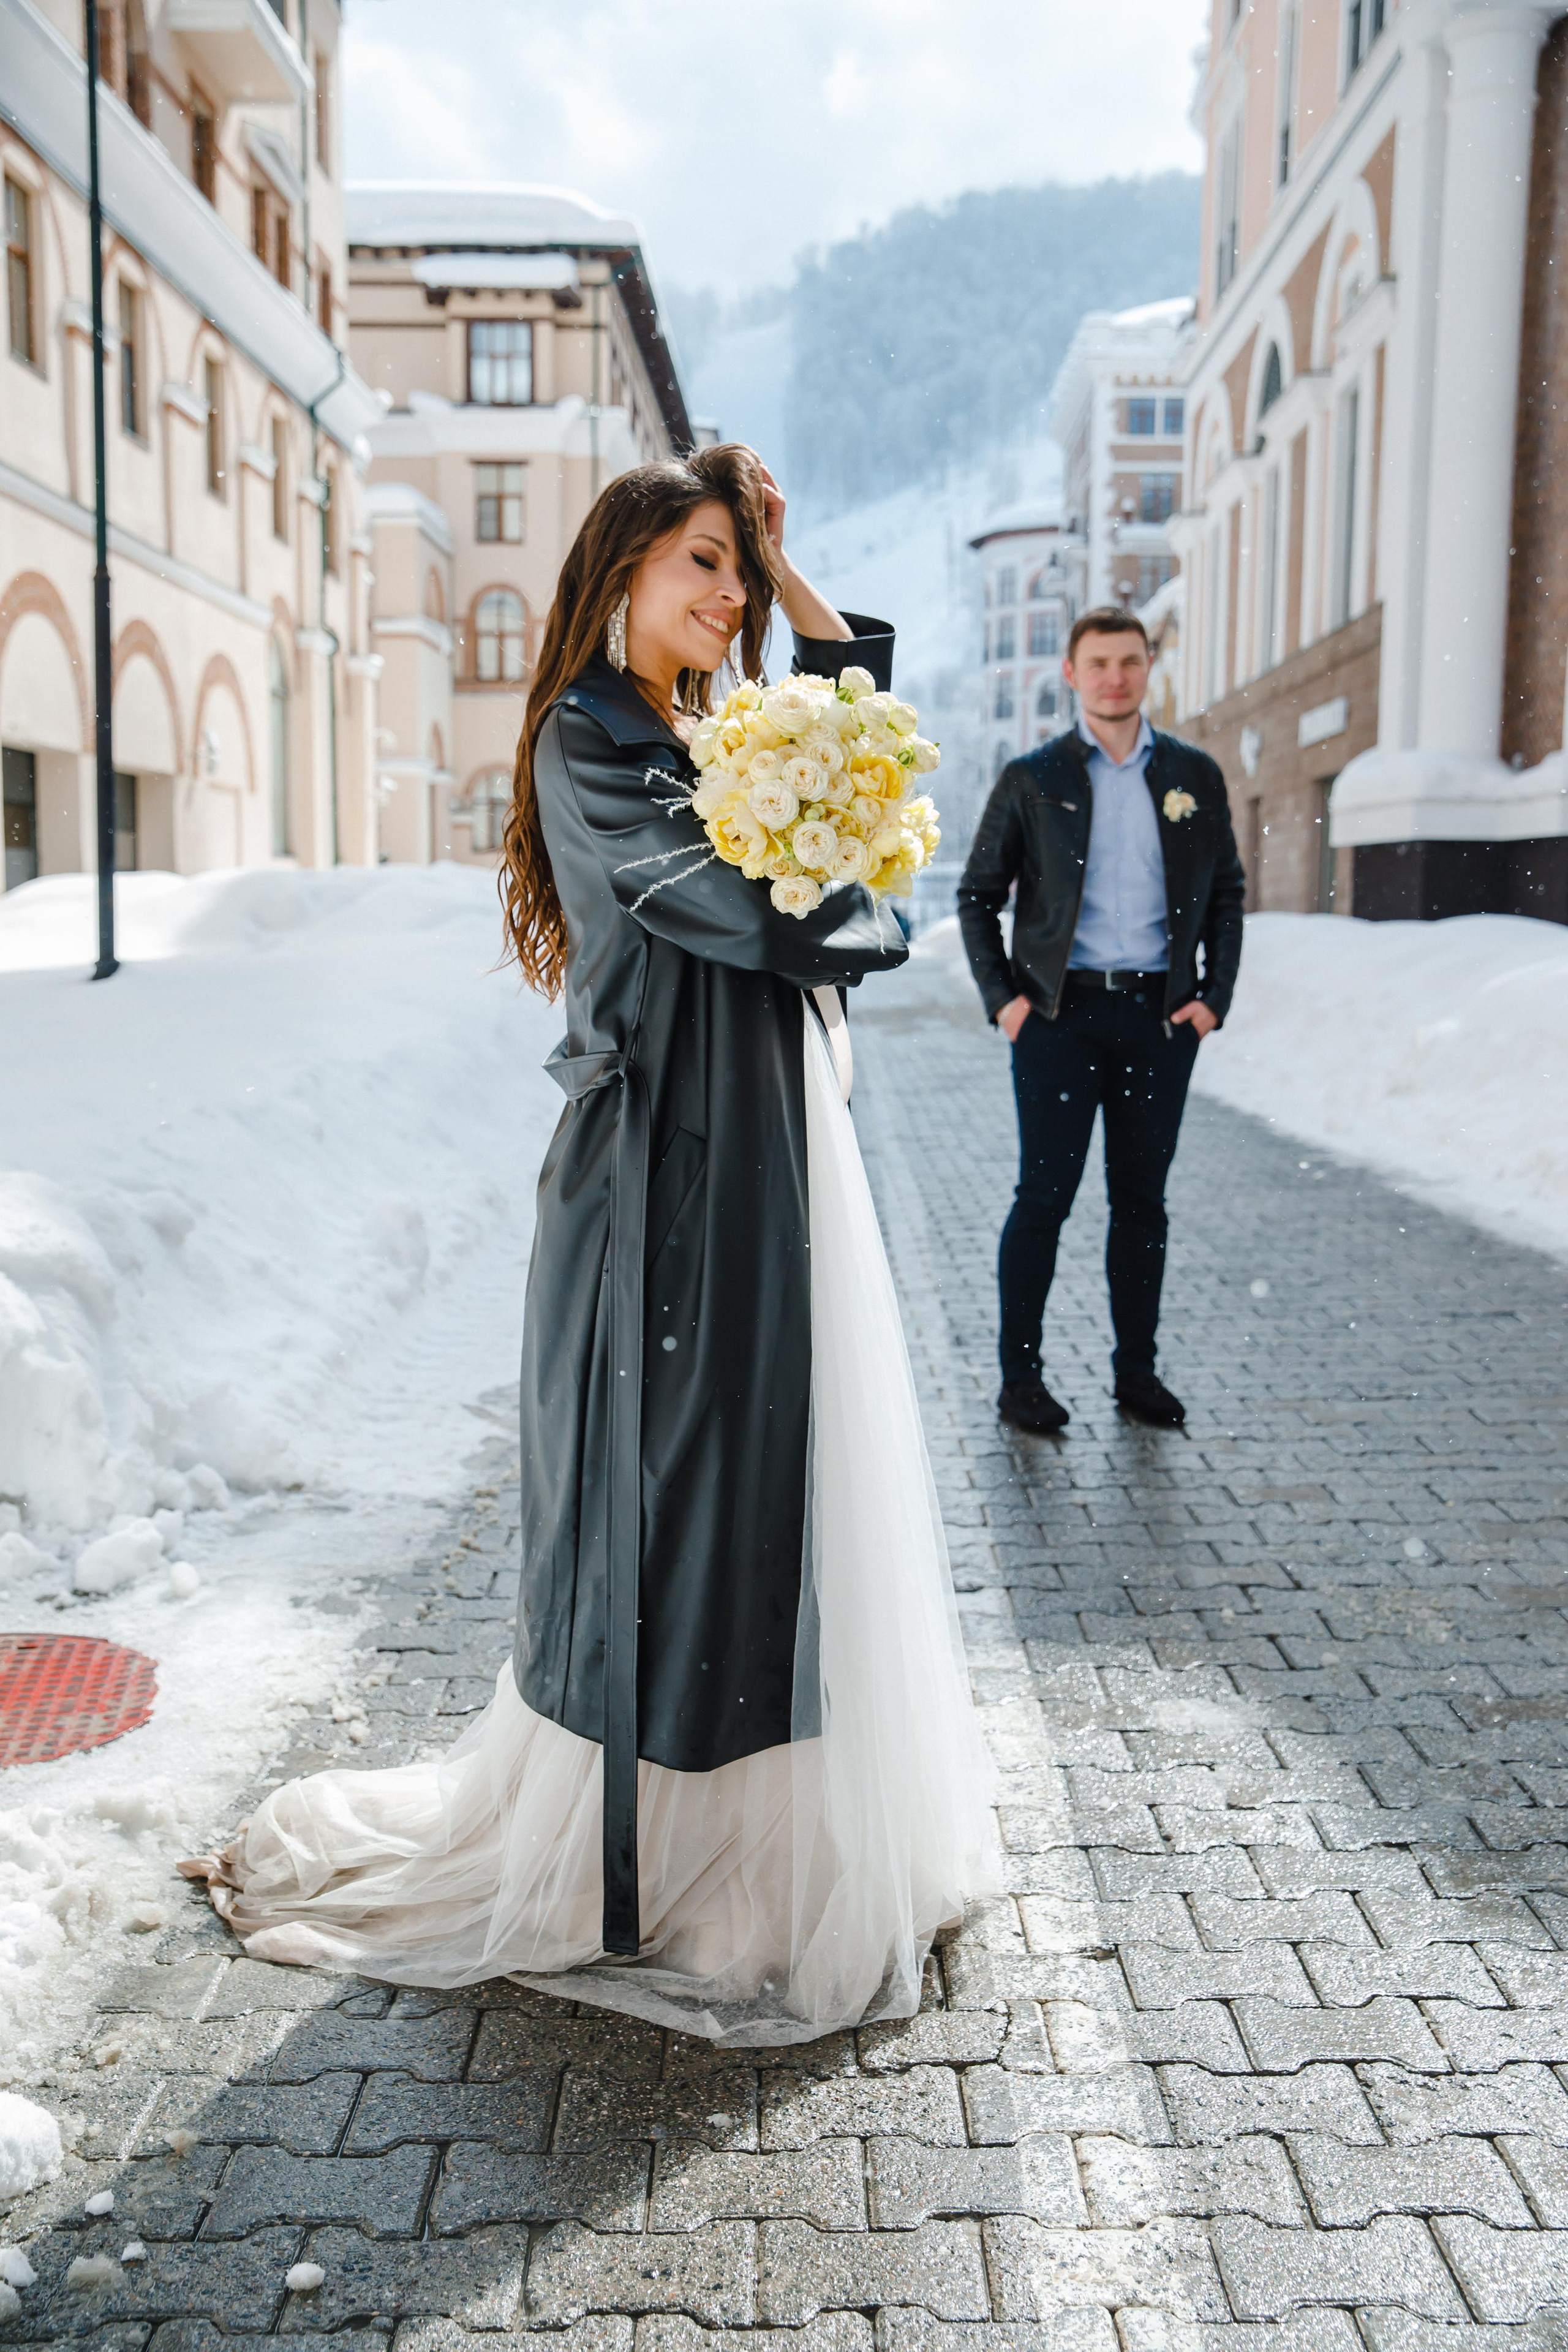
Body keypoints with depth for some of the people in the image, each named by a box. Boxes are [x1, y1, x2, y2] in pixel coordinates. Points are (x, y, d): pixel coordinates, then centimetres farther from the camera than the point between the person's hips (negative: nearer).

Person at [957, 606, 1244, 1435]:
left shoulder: (1195, 776, 9)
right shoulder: (1032, 778, 3)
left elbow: (1225, 893, 13)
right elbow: (978, 895, 6)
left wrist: (1214, 996, 3)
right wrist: (1001, 996, -5)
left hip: (1160, 1017, 2)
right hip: (1060, 1015, -2)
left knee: (1142, 1201, 9)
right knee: (1044, 1196, 0)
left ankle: (1137, 1371, 20)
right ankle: (1019, 1376, 9)